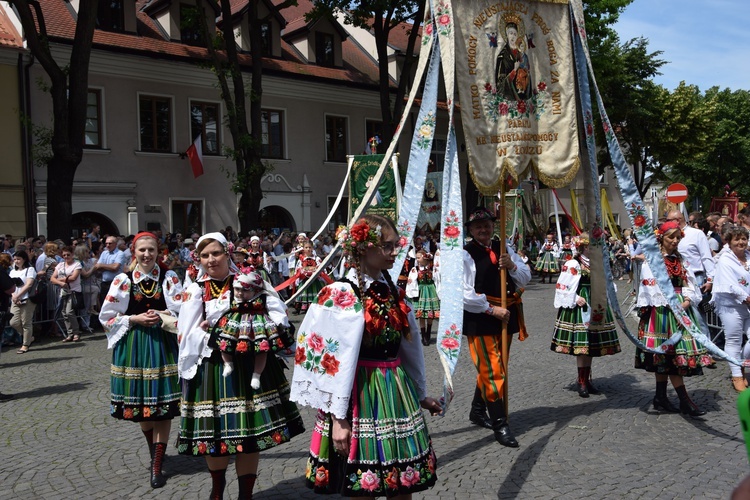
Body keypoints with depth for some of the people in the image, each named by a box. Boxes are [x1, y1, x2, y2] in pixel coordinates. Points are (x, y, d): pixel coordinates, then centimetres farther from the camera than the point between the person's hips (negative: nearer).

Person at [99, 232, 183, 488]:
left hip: (163, 344, -1)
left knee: (162, 404, -2)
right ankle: (154, 450, 36)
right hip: (134, 345, 1)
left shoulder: (169, 277, -1)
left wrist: (163, 315, -19)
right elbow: (107, 316, 0)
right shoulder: (123, 280, 0)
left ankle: (157, 465, 6)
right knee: (140, 402, 12)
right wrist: (135, 319, -13)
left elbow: (184, 309, -3)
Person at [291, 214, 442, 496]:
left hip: (396, 390, 7)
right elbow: (336, 359, -15)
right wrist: (338, 417, -15)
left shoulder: (391, 290, 8)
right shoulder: (342, 295, -14)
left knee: (404, 477, 14)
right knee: (362, 481, 6)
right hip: (361, 392, -6)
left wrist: (420, 394, 21)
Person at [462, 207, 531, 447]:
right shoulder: (465, 254, -12)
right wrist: (492, 310, -16)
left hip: (505, 317, 7)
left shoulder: (504, 248, 9)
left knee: (489, 367, 17)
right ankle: (500, 424, 4)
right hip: (479, 318, -7)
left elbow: (526, 277, 9)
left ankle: (477, 411, 34)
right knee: (491, 370, -5)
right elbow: (465, 294, -17)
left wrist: (512, 265, -11)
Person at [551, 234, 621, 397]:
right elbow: (562, 287, -10)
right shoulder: (572, 265, -8)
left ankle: (586, 380, 19)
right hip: (580, 308, -6)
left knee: (592, 344, 9)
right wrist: (576, 299, -17)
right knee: (582, 344, -7)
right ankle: (581, 382, 4)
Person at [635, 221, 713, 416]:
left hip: (682, 308, 6)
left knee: (665, 356, 9)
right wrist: (674, 306, -13)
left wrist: (685, 304, -9)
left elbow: (689, 284, 7)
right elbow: (653, 288, -11)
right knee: (672, 354, -5)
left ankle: (660, 397, 16)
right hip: (662, 311, -6)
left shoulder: (680, 259, 15)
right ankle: (685, 401, -2)